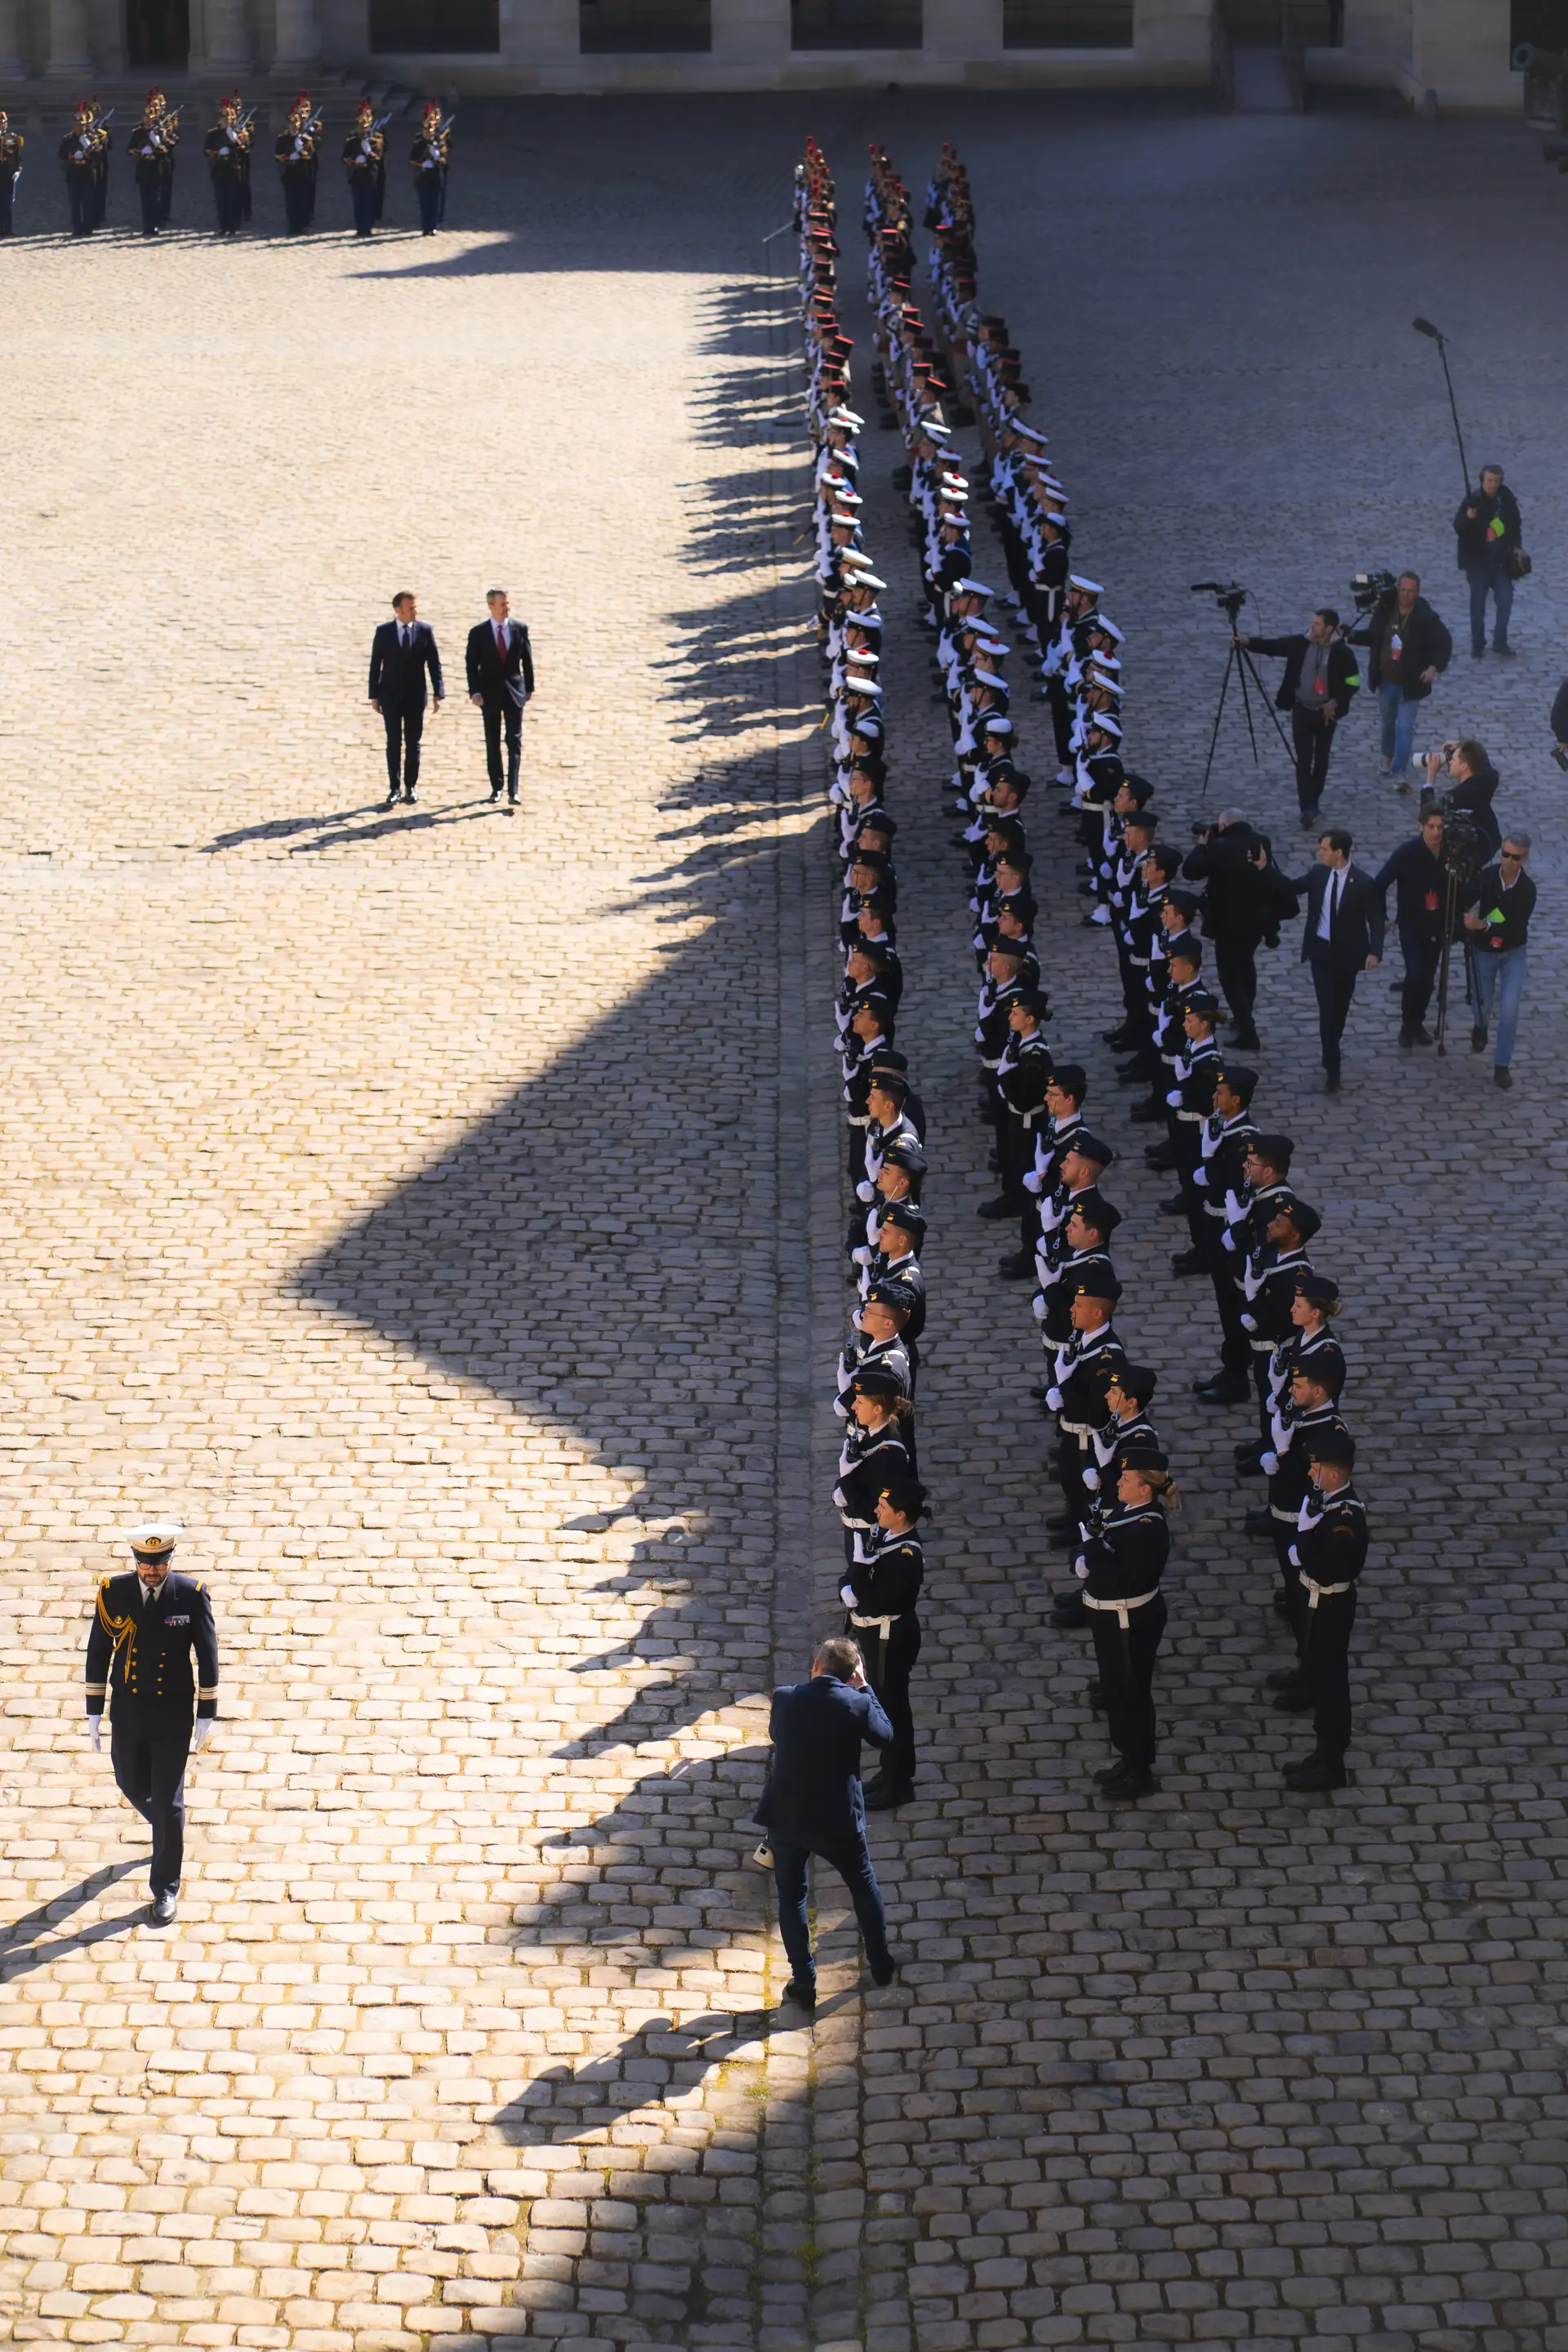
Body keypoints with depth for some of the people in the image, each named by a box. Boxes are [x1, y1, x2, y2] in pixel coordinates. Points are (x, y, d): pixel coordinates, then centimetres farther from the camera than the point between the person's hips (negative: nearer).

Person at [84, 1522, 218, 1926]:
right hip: (127, 1711, 3)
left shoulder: (192, 1594, -12)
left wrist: (207, 1714, -4)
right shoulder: (112, 1592, -7)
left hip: (173, 1714, -3)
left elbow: (207, 1656, -4)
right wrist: (94, 1712, 1)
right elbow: (98, 1652, 1)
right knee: (132, 1786, 19)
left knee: (168, 1801, 1)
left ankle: (166, 1889, 13)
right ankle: (166, 1828, 51)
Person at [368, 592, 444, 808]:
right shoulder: (384, 631, -1)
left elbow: (434, 664, 1)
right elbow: (375, 665, 3)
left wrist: (439, 694, -5)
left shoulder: (425, 630, 0)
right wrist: (374, 695, 0)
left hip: (415, 696, 1)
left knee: (413, 743, 6)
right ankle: (394, 788, 8)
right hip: (391, 696, -1)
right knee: (394, 743, 1)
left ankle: (410, 786, 15)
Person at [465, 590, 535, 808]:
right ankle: (496, 788, 17)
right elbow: (472, 665, -4)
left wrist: (529, 688, 10)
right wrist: (475, 692, -13)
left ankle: (513, 791, -11)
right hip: (490, 693, 0)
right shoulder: (478, 632, -4)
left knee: (515, 742, -6)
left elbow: (527, 660, 8)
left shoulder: (520, 628, 0)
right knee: (492, 743, 8)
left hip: (514, 691, 0)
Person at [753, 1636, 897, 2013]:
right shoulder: (855, 1704, -15)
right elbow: (884, 1735, 2)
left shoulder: (784, 1697, -11)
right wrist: (863, 1689, 4)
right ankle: (881, 1965, 37)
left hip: (785, 1816, 0)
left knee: (792, 1897, 16)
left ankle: (804, 1984, 19)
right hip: (838, 1820, 0)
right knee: (864, 1886, 24)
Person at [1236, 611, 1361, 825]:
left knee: (1321, 760, 12)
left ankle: (1313, 802, 28)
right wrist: (1249, 642, -19)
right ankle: (1308, 809, -12)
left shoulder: (1342, 652, -12)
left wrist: (1335, 702, -12)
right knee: (1303, 761, -7)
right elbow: (1273, 645, -5)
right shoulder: (1300, 643, -5)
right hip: (1302, 711, 1)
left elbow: (1353, 684, -7)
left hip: (1326, 713, -1)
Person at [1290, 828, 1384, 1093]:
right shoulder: (1318, 873, -3)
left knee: (1340, 1008, 15)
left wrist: (1375, 951, -28)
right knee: (1327, 1009, -6)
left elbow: (1376, 921, -13)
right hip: (1321, 951, 2)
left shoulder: (1363, 882, -15)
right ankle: (1332, 1068, -5)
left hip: (1347, 954, -2)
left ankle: (1332, 1056, 37)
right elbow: (1292, 888, 14)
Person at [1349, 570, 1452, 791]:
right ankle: (1388, 756, 48)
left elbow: (1445, 643, -7)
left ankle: (1400, 773, -4)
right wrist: (1352, 635, -8)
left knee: (1404, 728, -8)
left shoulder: (1426, 618, -16)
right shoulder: (1384, 610, -7)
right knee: (1388, 722, 23)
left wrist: (1434, 667, -19)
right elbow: (1372, 637, 8)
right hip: (1386, 681, 4)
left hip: (1410, 684, -4)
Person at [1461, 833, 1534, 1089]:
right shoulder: (1487, 876, -15)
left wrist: (1483, 926, -35)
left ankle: (1502, 1065, 2)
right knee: (1483, 1006, 12)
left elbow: (1516, 926, -25)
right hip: (1484, 950, 1)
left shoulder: (1527, 889, -19)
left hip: (1513, 953, -1)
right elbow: (1465, 904, -11)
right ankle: (1481, 1028, 50)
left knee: (1509, 1009, -11)